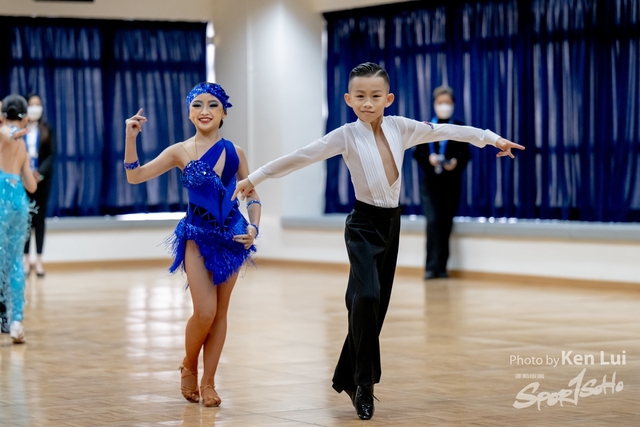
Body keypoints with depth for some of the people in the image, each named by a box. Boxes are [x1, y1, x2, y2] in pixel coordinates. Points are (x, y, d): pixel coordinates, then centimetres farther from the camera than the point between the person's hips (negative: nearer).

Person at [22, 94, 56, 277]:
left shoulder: (47, 129, 5)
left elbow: (52, 154, -1)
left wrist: (40, 173, -14)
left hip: (42, 178, 1)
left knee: (40, 218, 4)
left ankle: (39, 261, 7)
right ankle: (26, 260, 4)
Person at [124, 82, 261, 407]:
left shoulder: (234, 152, 3)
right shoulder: (181, 152, -2)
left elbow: (251, 195, 11)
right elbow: (135, 176, -7)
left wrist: (253, 227, -5)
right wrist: (131, 137, -18)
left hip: (231, 237, 2)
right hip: (198, 237, -2)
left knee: (220, 312, 6)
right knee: (204, 312, -12)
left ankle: (208, 381, 16)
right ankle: (189, 366, 16)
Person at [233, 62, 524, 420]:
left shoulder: (400, 128, 1)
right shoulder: (347, 136, -10)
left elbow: (444, 131, 10)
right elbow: (300, 157, -12)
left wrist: (492, 138, 17)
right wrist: (254, 178, -12)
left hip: (391, 223, 5)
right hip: (364, 224, -5)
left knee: (376, 305, 8)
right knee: (367, 297, -24)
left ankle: (349, 378, 22)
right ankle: (364, 382, -12)